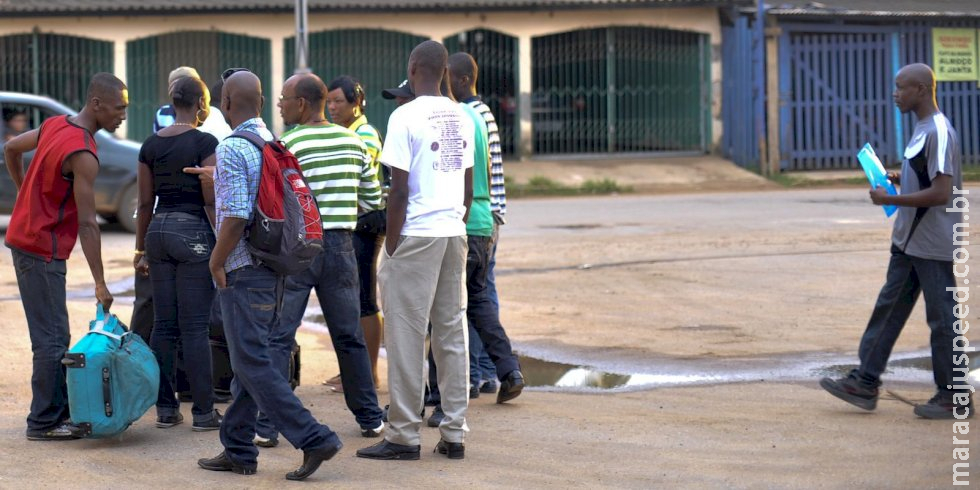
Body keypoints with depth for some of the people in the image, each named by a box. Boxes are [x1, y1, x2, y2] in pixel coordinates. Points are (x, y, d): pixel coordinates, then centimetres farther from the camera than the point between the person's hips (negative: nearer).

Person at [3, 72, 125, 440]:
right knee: (52, 340, -4)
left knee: (54, 337, 14)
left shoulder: (55, 125, 5)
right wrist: (100, 284, -17)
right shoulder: (84, 154, -21)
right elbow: (87, 224, -20)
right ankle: (43, 423, 0)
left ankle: (59, 412, 21)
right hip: (44, 250, -9)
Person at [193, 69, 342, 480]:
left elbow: (236, 216, -22)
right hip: (275, 270, 9)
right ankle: (238, 450, 20)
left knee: (253, 364, -5)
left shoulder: (232, 149, -15)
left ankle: (313, 438, -11)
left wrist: (216, 262, -10)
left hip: (244, 272, -9)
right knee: (250, 361, 14)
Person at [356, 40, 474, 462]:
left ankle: (404, 435, 1)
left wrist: (390, 245, -7)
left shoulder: (406, 117, -10)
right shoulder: (461, 118, 11)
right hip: (454, 234, 7)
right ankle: (454, 434, 11)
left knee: (406, 336, -2)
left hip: (415, 237, -7)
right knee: (452, 334, 9)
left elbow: (399, 190, -13)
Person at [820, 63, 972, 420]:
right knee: (889, 308, 11)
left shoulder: (939, 133, -19)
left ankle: (954, 398, 7)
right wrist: (899, 179, 7)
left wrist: (890, 200, -20)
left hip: (933, 246, -10)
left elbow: (941, 192, -25)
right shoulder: (922, 130, 12)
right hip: (909, 242, 10)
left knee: (942, 317, -1)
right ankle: (865, 383, 16)